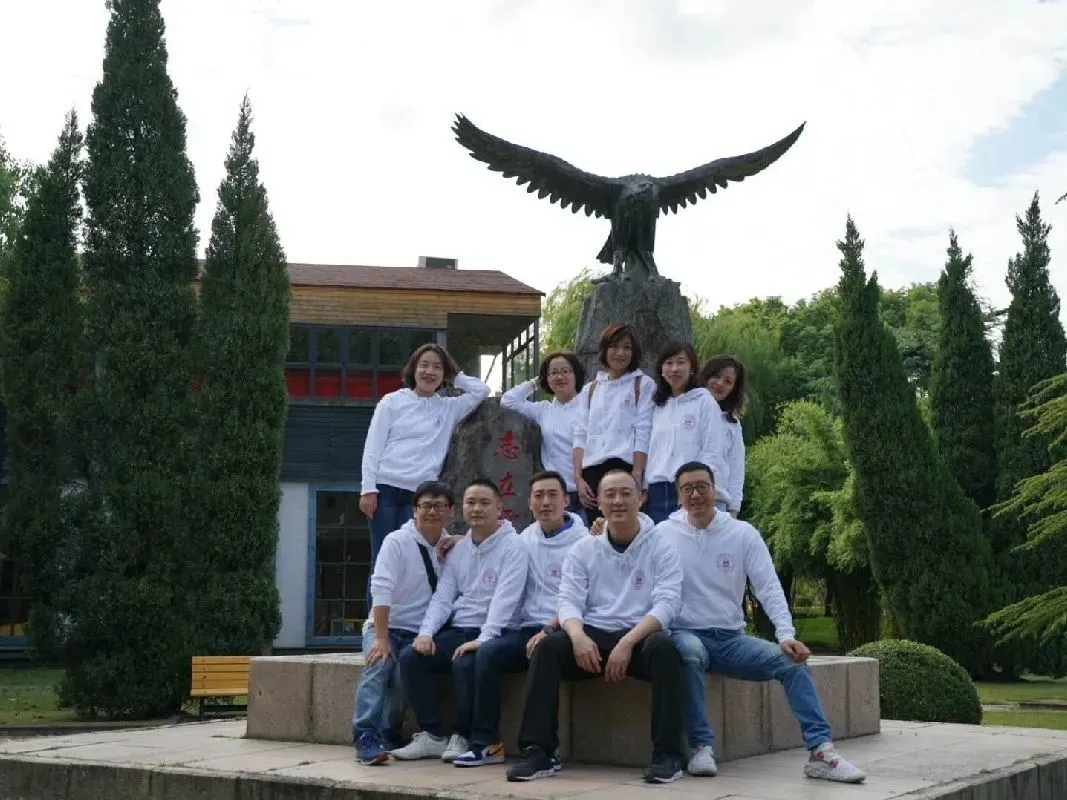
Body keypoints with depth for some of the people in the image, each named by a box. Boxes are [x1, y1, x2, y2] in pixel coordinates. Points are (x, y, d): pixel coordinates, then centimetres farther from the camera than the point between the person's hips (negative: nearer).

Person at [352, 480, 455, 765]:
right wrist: (381, 638, -26)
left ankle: (386, 736, -11)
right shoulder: (397, 542, -7)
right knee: (379, 665, -31)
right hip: (387, 627, -2)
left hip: (420, 634, 2)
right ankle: (366, 737, -31)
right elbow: (381, 591, -17)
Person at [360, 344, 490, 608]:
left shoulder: (449, 408, 14)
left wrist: (453, 375, 13)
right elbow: (372, 447, 2)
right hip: (386, 489, -2)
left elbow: (481, 390, 9)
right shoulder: (393, 401, 7)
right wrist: (368, 489, -7)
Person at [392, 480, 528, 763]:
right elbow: (442, 597, 10)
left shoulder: (512, 546, -4)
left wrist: (483, 639, -27)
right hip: (456, 630, 6)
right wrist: (426, 631, -9)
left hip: (492, 633, -6)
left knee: (465, 664, -34)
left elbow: (505, 598, -16)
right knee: (410, 657, -17)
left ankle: (462, 737, -11)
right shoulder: (457, 550, 16)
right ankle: (432, 735, -8)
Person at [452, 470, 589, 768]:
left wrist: (549, 629, -22)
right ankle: (486, 742, -18)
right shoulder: (525, 539, 18)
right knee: (487, 652, -22)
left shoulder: (583, 542, -1)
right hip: (530, 628, 5)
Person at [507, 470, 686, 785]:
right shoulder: (583, 549, 11)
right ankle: (538, 752, -24)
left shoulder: (661, 549, 3)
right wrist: (578, 635, -23)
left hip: (640, 638, -2)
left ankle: (668, 754, -29)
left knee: (664, 646, -35)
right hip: (593, 636, 2)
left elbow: (666, 604, -9)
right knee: (548, 647, -26)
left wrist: (627, 643, -24)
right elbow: (569, 601, 1)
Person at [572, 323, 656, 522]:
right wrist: (578, 478, 0)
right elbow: (580, 436, 13)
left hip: (625, 469, -4)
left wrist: (636, 478, -11)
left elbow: (643, 434, -1)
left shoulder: (642, 384, 8)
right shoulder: (590, 389, 19)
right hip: (592, 473, 4)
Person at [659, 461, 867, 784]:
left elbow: (769, 588, -3)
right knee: (689, 651, -38)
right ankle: (701, 747, -28)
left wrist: (786, 635, -16)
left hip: (731, 639, 3)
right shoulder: (663, 534, 0)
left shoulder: (743, 534, 4)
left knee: (792, 661, -19)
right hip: (686, 635, -3)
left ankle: (821, 752, -21)